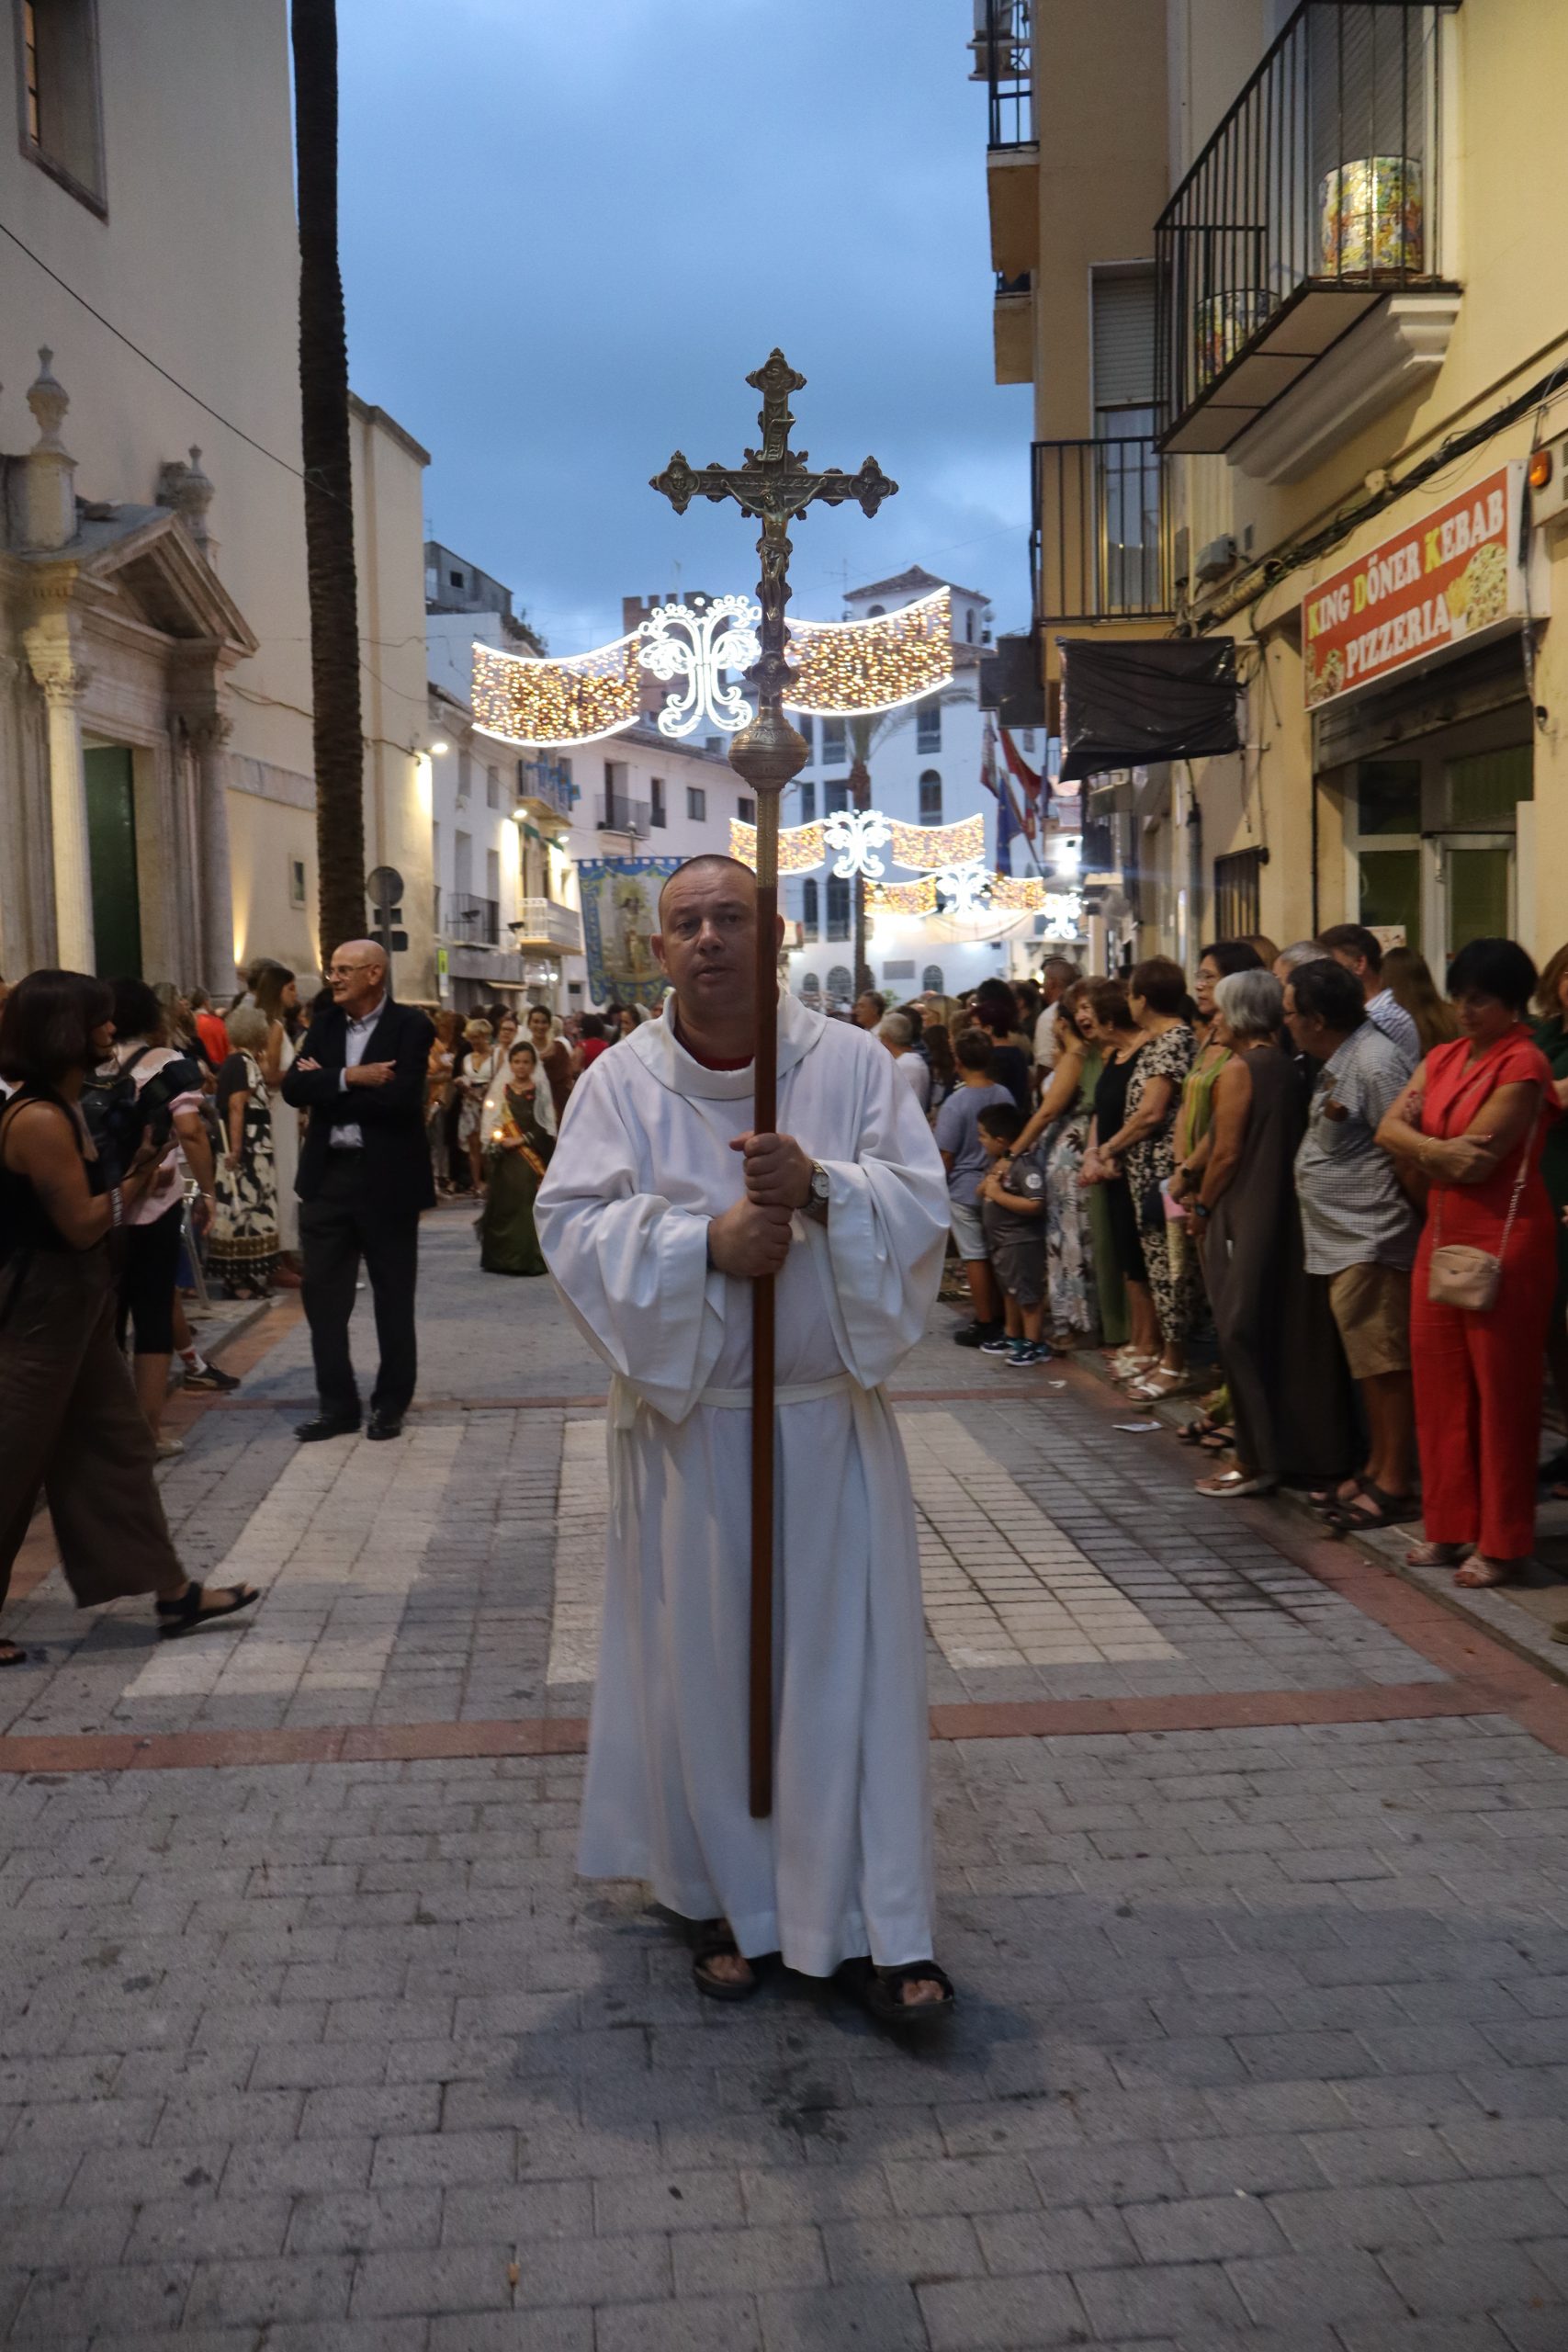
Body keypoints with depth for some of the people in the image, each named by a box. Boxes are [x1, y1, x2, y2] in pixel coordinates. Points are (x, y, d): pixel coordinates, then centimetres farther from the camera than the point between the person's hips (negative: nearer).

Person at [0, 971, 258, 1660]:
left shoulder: (60, 1106, 10)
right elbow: (80, 1225, -20)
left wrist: (136, 1179, -1)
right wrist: (138, 1180, -10)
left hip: (72, 1302, 10)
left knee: (115, 1443, 12)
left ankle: (173, 1593, 19)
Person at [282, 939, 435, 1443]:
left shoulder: (410, 1026, -8)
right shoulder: (325, 1024, 8)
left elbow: (401, 1097, -21)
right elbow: (294, 1088, -3)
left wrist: (326, 1086, -13)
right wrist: (349, 1078, -19)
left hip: (386, 1178, -5)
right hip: (328, 1176, 5)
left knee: (393, 1299, 8)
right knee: (323, 1296, 7)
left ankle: (390, 1404, 21)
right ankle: (337, 1405, 18)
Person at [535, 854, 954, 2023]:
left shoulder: (853, 1062, -1)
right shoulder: (622, 1081, 0)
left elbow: (922, 1205, -6)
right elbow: (575, 1225, -9)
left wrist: (820, 1186, -24)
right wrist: (705, 1240, -23)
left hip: (830, 1418, 0)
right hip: (688, 1421, 0)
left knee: (848, 1662, 3)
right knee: (707, 1664, 8)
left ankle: (878, 1925, 13)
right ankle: (733, 1903, 27)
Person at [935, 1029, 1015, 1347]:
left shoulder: (955, 1103, -17)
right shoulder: (1004, 1096, -2)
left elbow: (945, 1156, -14)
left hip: (964, 1189, -5)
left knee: (975, 1256, 2)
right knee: (996, 1254, 14)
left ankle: (984, 1324, 8)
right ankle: (999, 1318, 23)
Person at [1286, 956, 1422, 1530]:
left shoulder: (1373, 1062, -17)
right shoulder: (1338, 1061, 14)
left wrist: (1422, 1219, -14)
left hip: (1373, 1242, -10)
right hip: (1345, 1241, 10)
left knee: (1384, 1364, -3)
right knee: (1369, 1364, 16)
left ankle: (1395, 1486, 5)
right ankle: (1376, 1470, 26)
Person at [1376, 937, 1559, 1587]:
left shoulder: (1523, 1064, -11)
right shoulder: (1444, 1058, 12)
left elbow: (1476, 1159, -18)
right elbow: (1389, 1129, 2)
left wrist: (1419, 1155, -2)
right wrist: (1438, 1151, -15)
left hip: (1504, 1242, -8)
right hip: (1441, 1236, 8)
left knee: (1501, 1393, 1)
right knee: (1440, 1386, 11)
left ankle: (1501, 1542, 10)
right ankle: (1449, 1526, 22)